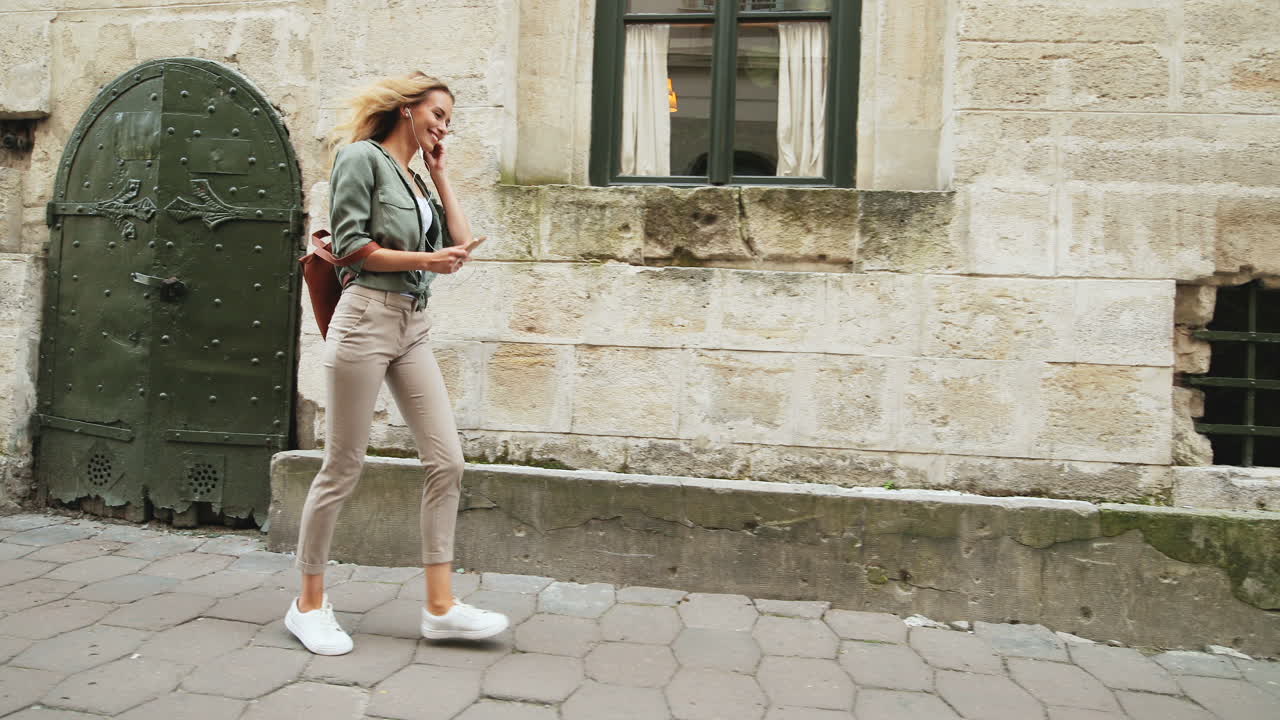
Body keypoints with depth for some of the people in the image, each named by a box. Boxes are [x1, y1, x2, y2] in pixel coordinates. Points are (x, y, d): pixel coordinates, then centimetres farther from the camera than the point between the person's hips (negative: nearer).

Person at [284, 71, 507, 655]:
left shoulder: (417, 180, 22)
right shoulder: (361, 156, 0)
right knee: (343, 467, -1)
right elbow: (349, 244, -9)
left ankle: (440, 606, 5)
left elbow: (460, 245, 14)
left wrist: (440, 175, 16)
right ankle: (309, 603, 16)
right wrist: (423, 259, -12)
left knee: (447, 461, -1)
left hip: (413, 327, 8)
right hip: (367, 318, -7)